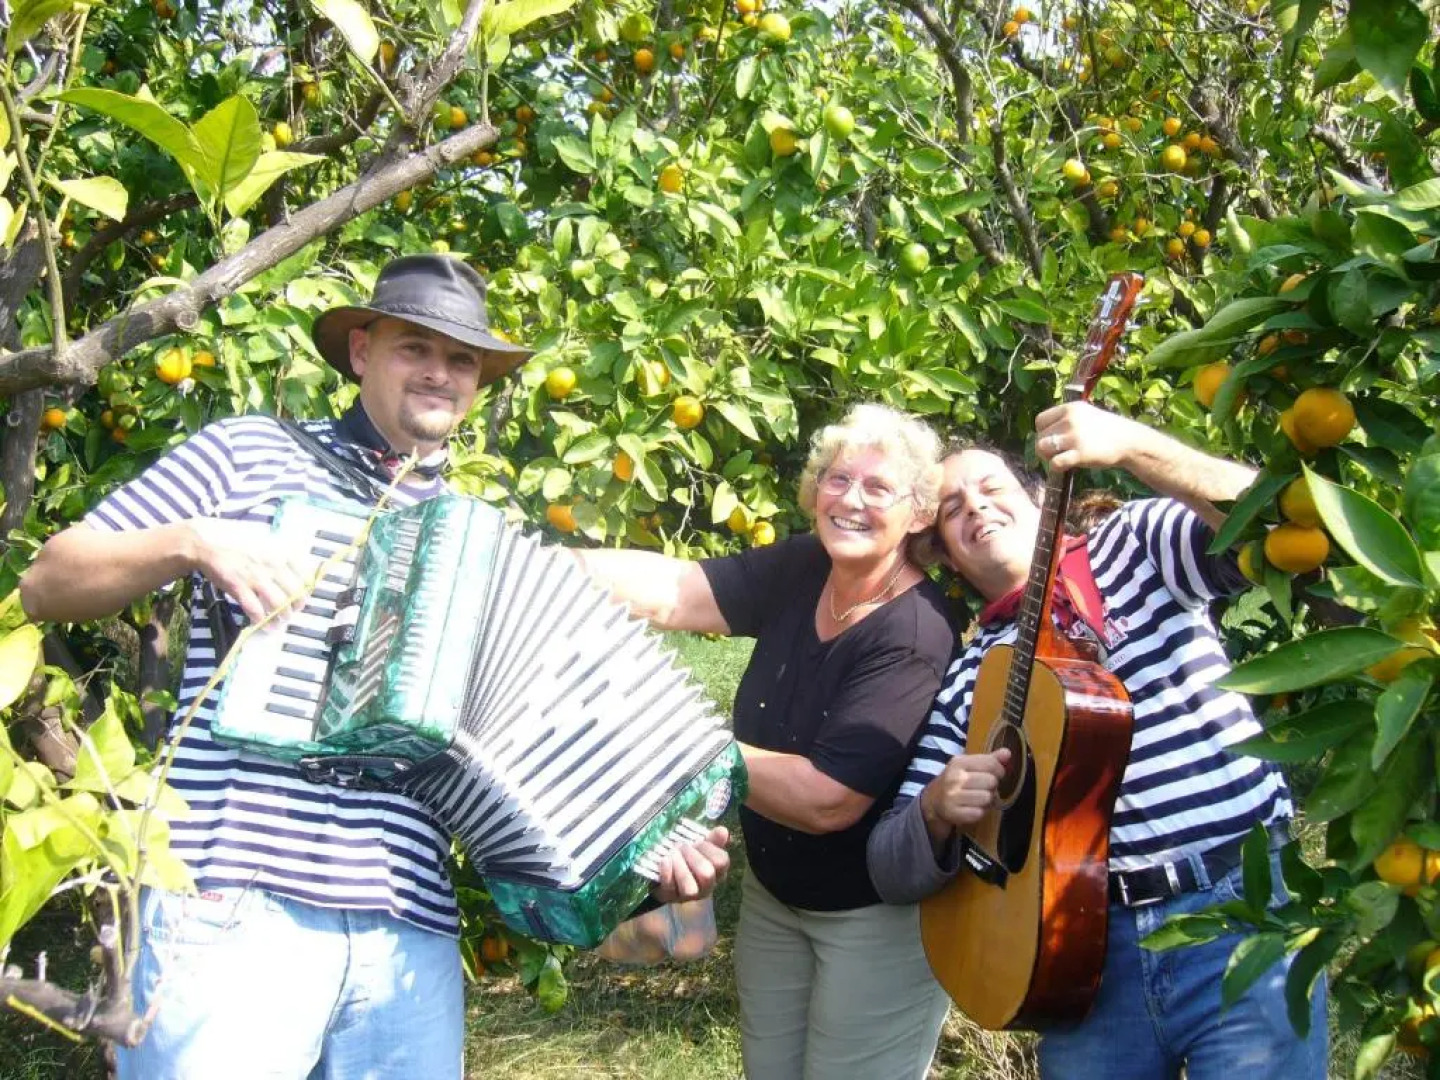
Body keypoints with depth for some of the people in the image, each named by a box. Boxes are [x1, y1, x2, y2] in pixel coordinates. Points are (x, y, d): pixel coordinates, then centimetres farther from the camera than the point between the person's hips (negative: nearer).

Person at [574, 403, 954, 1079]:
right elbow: (669, 591, -16)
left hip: (879, 919, -7)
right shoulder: (798, 571, -6)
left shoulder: (915, 636, -27)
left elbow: (826, 799, -32)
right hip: (772, 892, 7)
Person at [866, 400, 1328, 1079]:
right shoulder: (962, 679, 10)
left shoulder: (1134, 544, 7)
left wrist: (1129, 445, -24)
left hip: (1242, 909, -3)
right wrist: (937, 809, -13)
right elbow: (895, 871, 9)